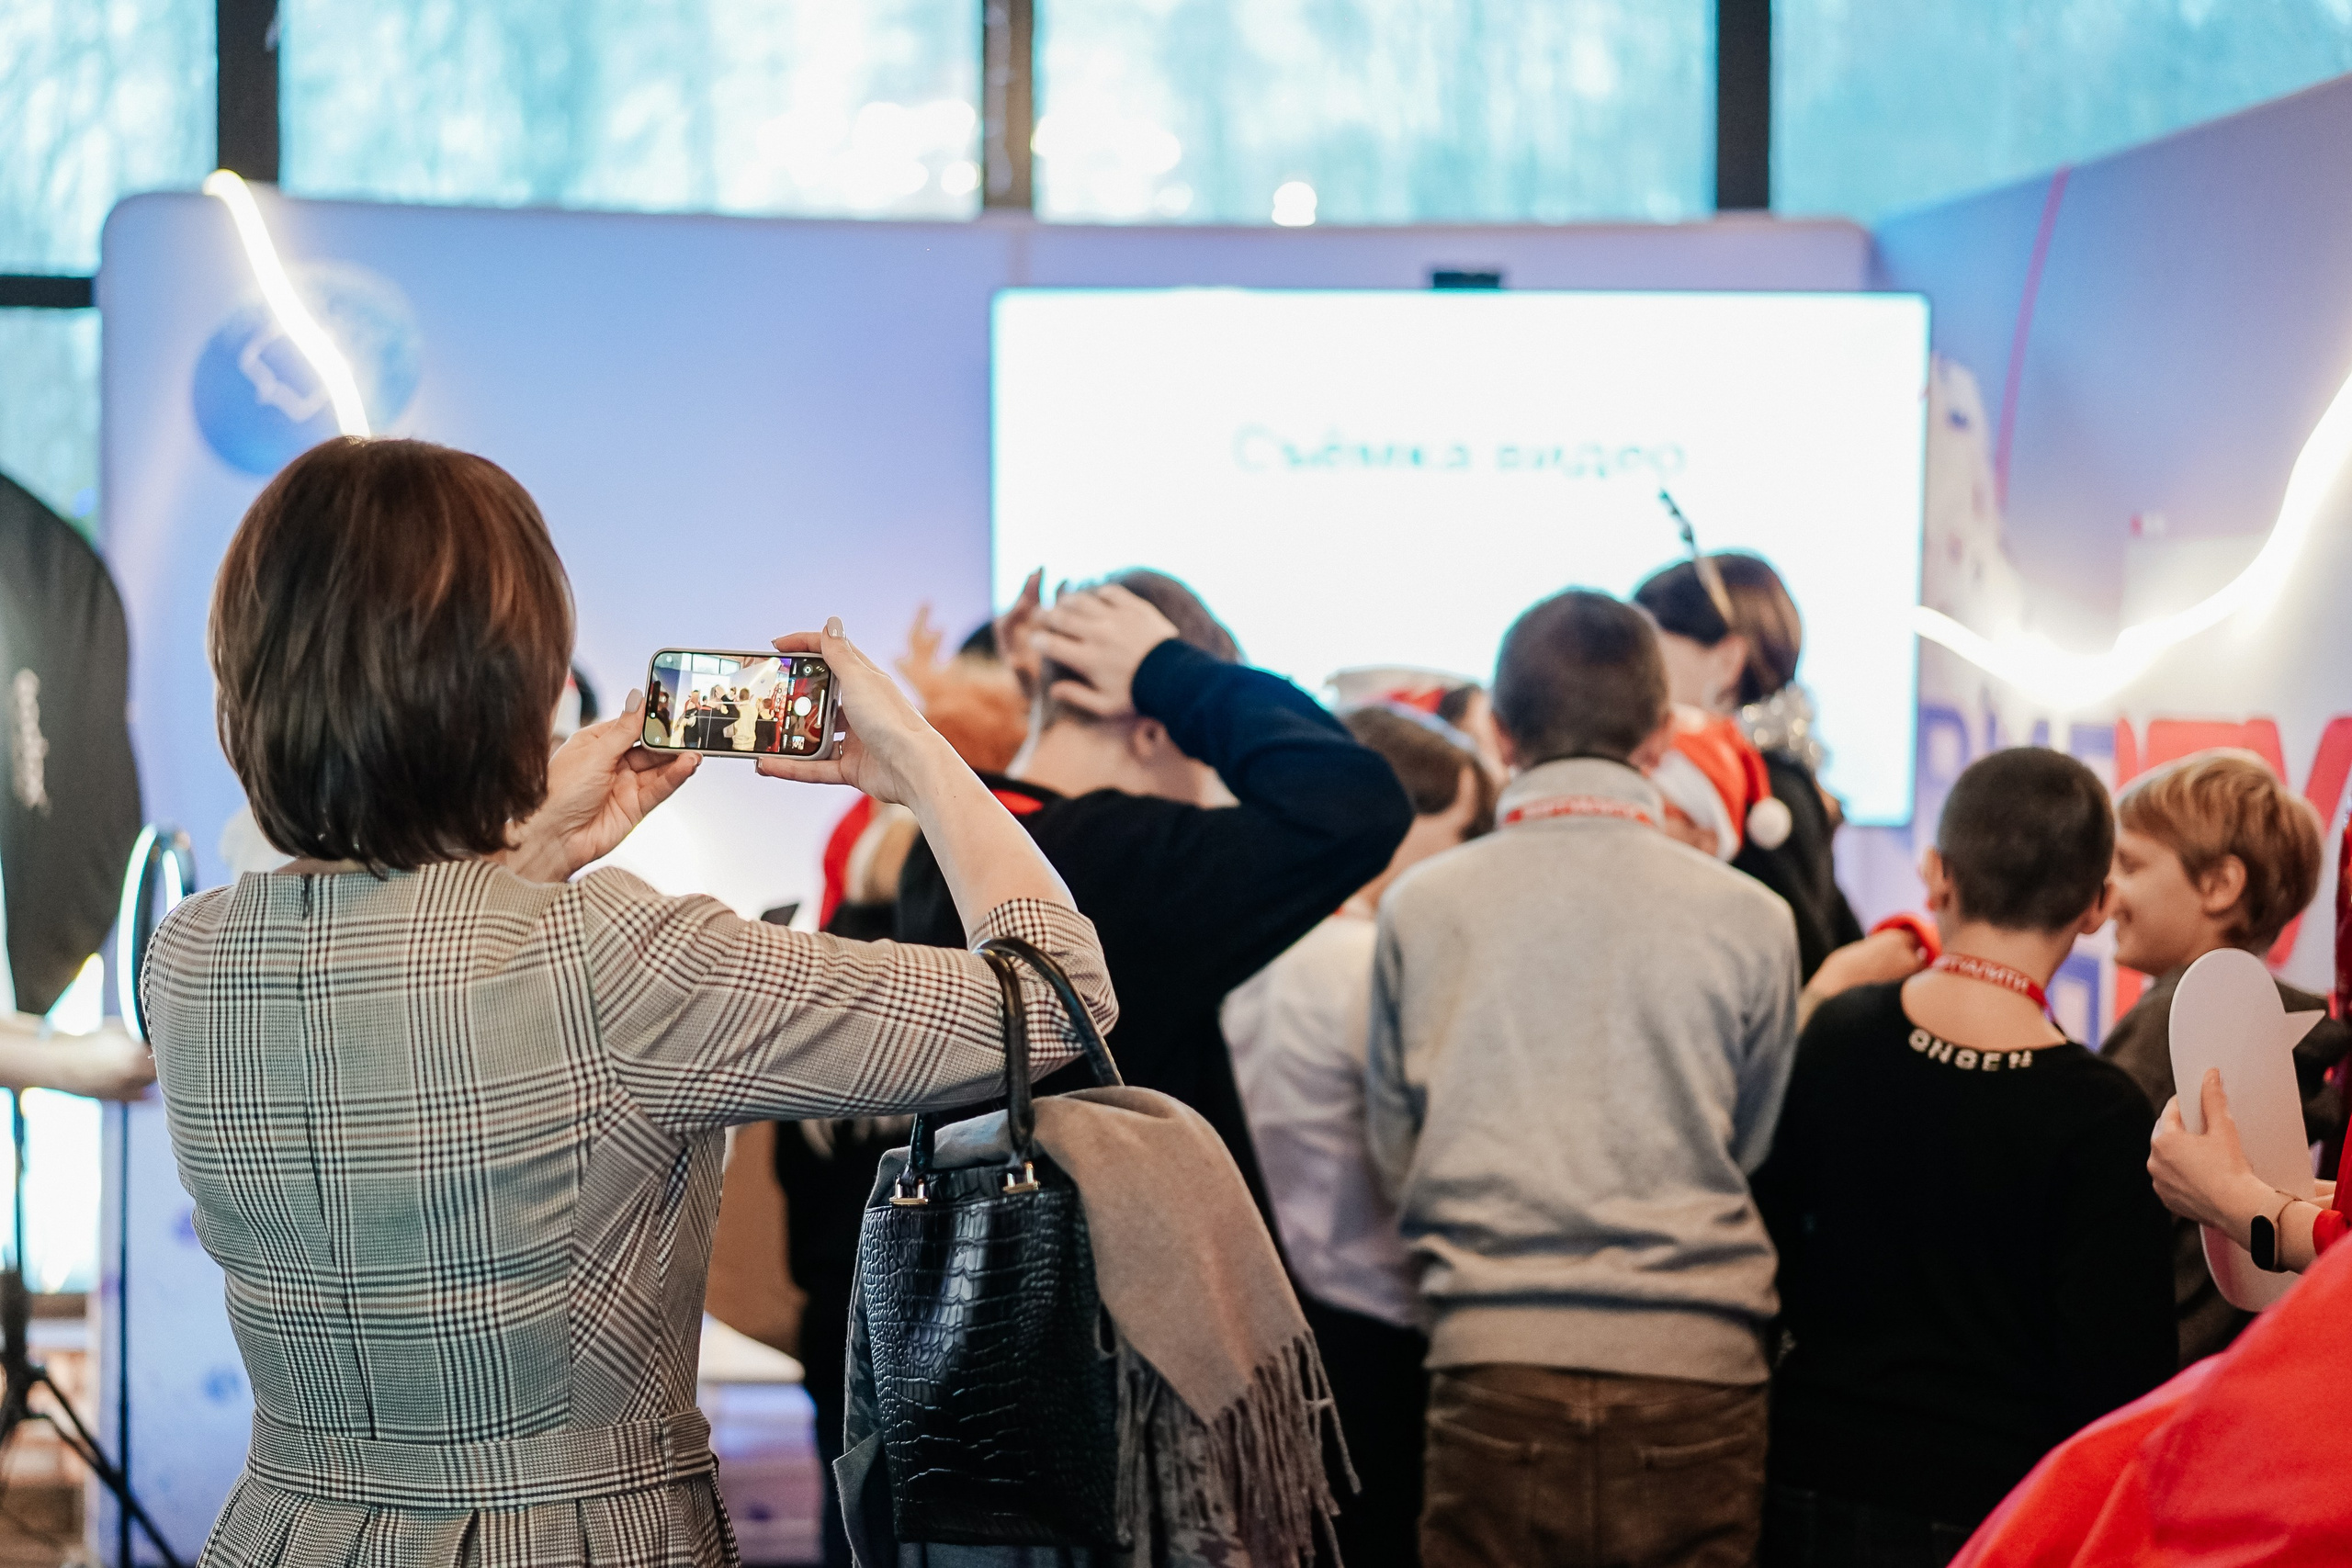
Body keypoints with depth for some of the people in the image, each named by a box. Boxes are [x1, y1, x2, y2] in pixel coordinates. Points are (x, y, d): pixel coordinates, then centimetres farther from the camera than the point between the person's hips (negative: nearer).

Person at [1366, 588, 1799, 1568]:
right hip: (1695, 1369, 0)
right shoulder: (1750, 918, -1)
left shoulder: (1421, 907, 0)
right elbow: (1756, 1149, 12)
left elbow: (1394, 1155, 10)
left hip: (1494, 1360, 0)